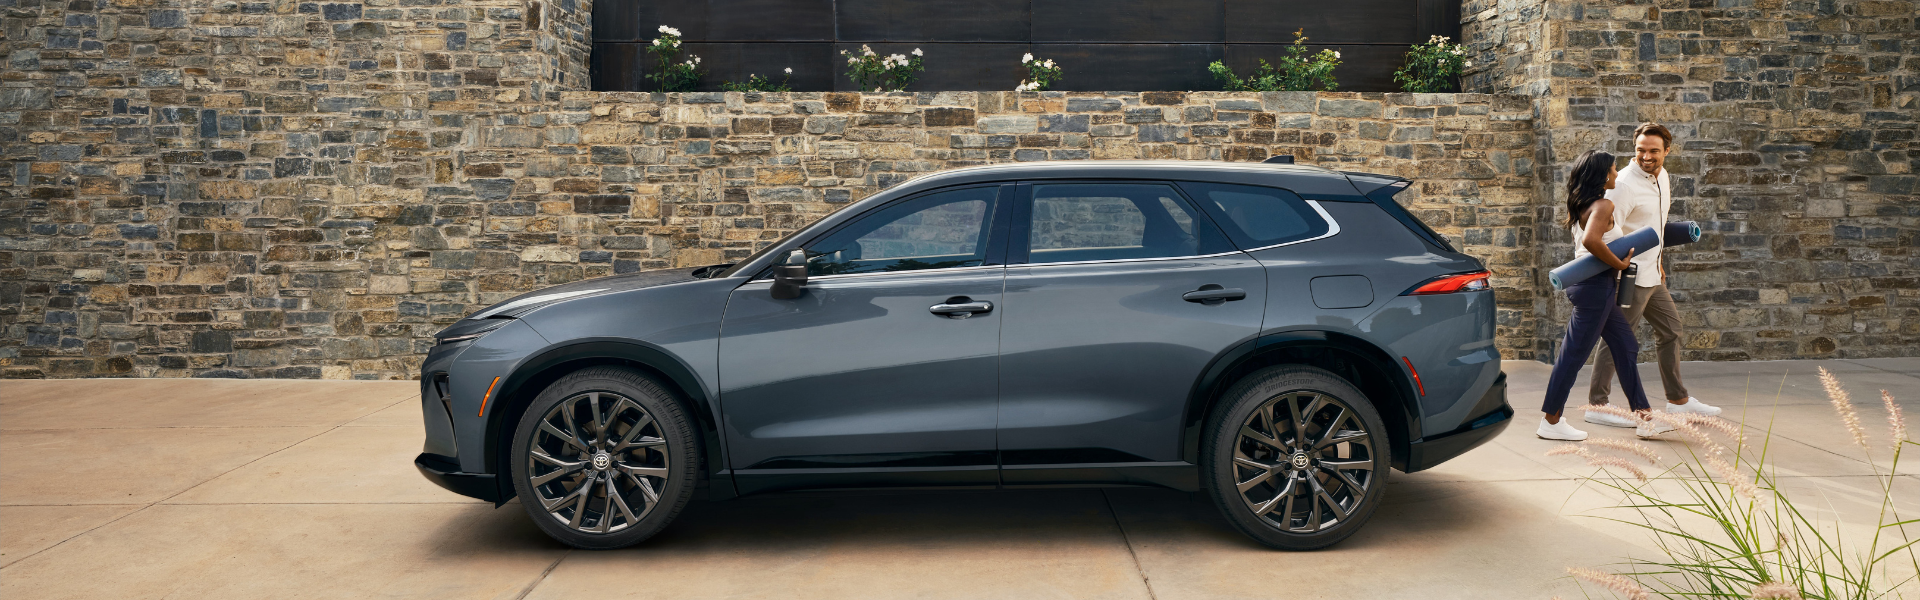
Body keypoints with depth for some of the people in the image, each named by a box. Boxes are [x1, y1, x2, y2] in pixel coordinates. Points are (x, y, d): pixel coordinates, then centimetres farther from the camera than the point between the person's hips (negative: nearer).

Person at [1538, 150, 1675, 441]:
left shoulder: (1582, 205, 13)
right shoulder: (1603, 206, -16)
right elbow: (1591, 241, -34)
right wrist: (1619, 264, -22)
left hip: (1598, 287, 10)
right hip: (1595, 286, -10)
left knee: (1627, 348, 13)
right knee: (1575, 353, -3)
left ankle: (1646, 419, 17)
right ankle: (1551, 421, 5)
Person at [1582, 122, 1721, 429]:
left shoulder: (1662, 176, 10)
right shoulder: (1625, 184, -19)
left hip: (1651, 273, 9)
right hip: (1631, 275, -9)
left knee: (1670, 328, 17)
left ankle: (1678, 400, 29)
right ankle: (1597, 405, -1)